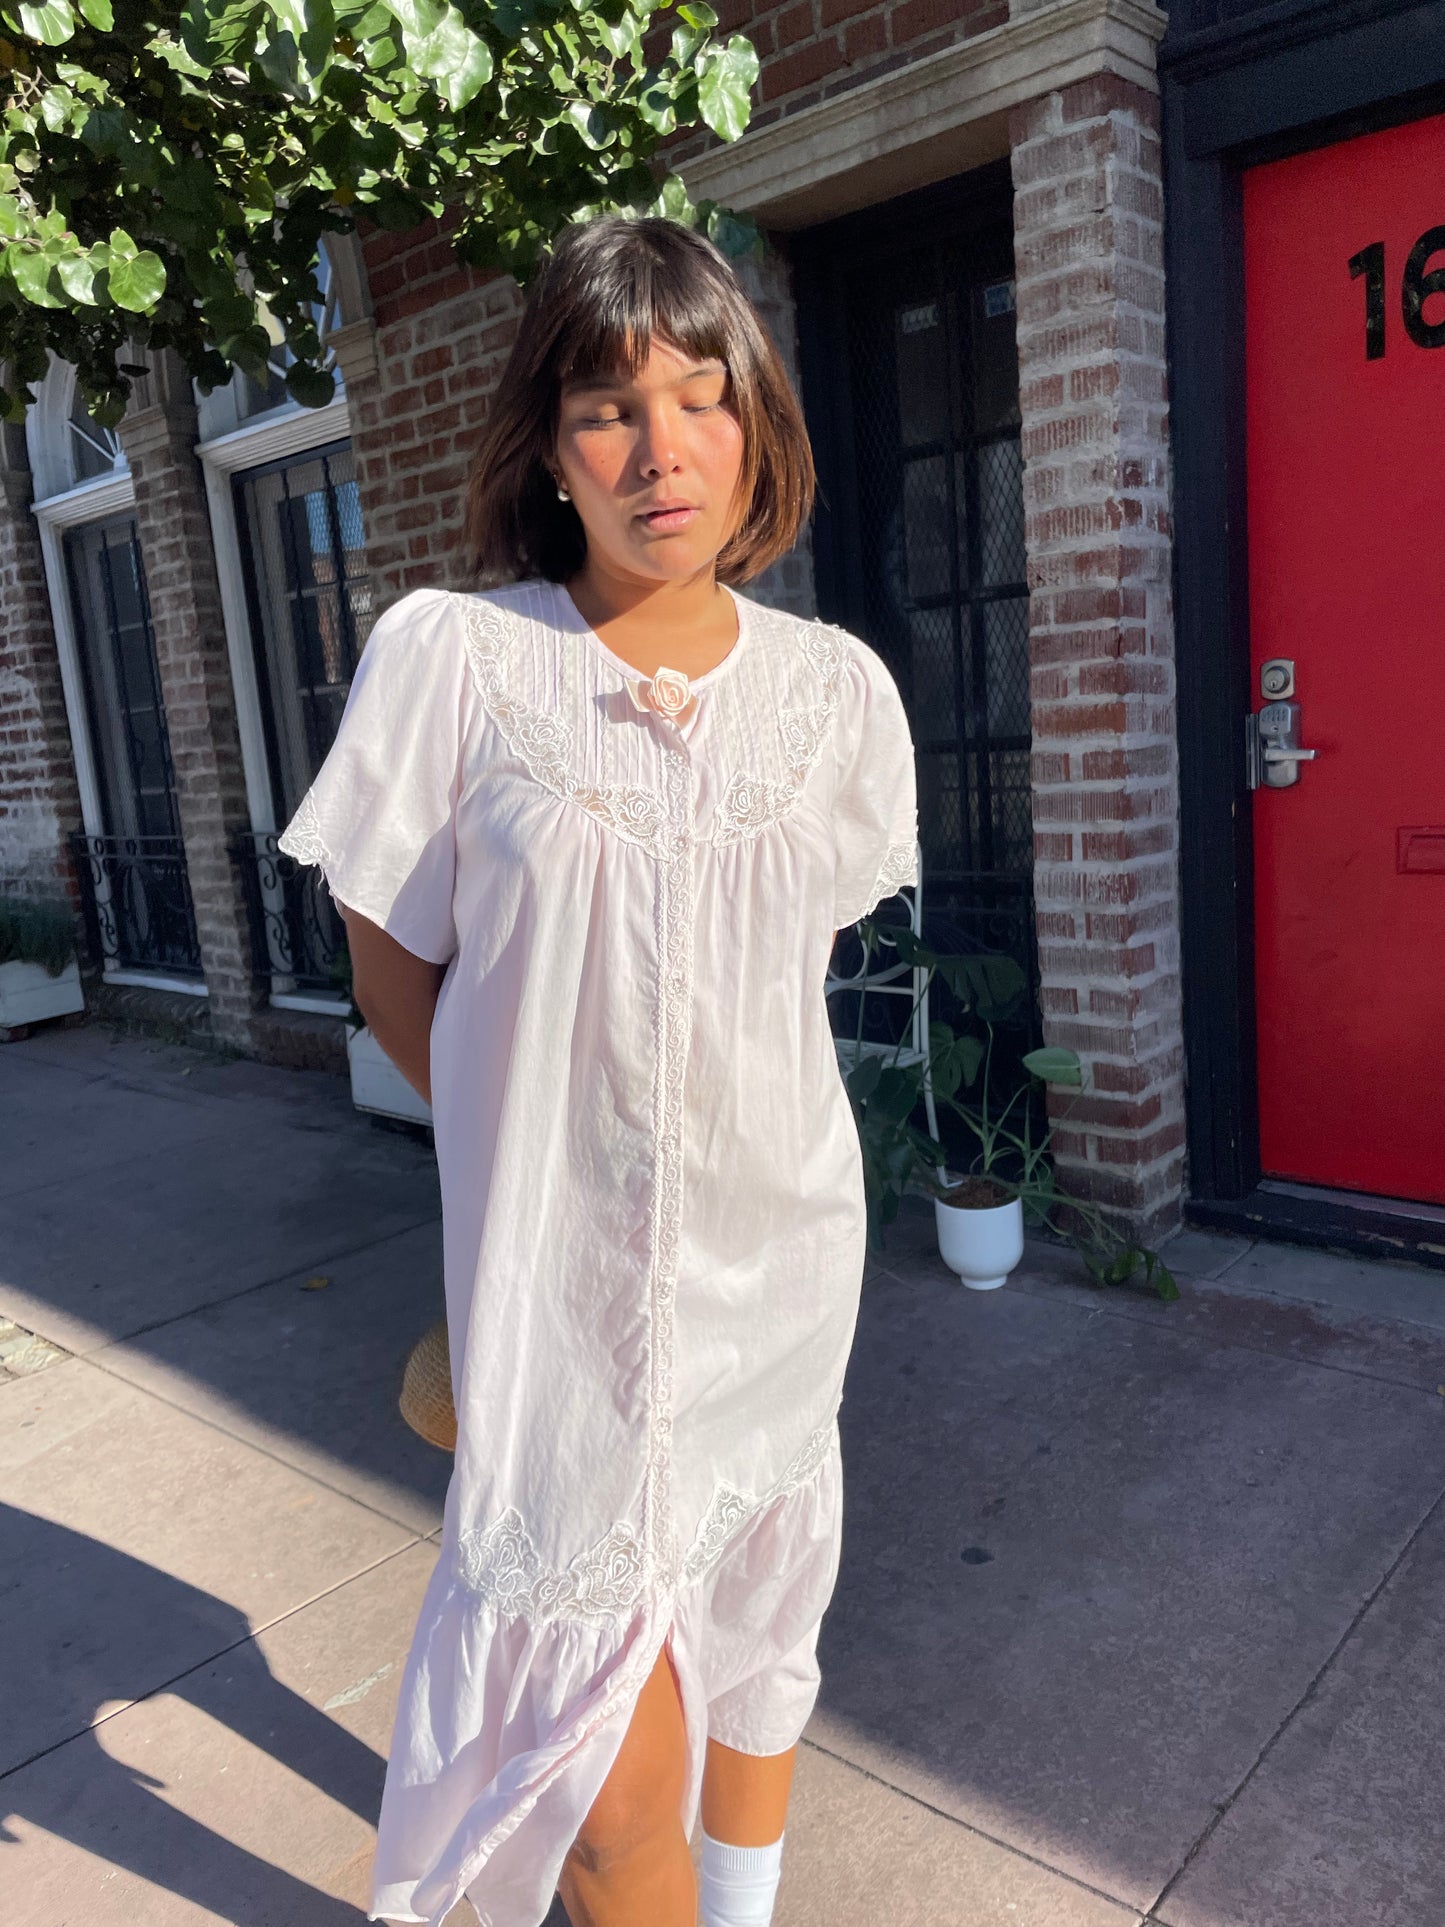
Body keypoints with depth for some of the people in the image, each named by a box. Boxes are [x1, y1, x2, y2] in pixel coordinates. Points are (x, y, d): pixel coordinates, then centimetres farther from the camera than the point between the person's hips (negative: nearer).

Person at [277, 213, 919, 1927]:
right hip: (562, 1259, -3)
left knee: (754, 1625, 23)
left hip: (780, 1247, 4)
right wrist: (540, 1139, 6)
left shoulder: (837, 688, -1)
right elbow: (394, 971, -1)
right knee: (620, 1784, 4)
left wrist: (695, 1107, 10)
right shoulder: (449, 658, -10)